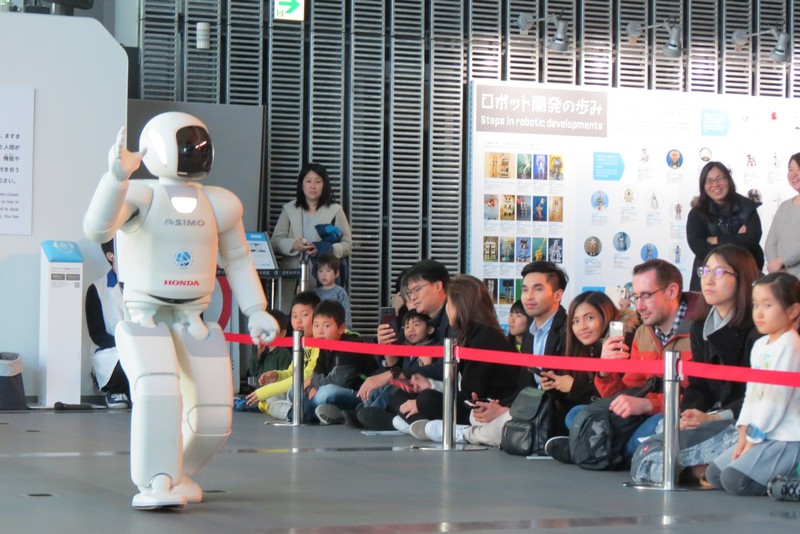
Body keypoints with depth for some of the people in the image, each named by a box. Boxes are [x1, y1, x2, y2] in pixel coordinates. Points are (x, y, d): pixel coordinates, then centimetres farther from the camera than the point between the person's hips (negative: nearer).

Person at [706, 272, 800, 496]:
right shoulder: (760, 345, 14)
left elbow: (777, 398, -19)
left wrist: (753, 439, -15)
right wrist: (744, 435, 4)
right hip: (759, 435, 10)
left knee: (734, 479, -23)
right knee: (714, 473, 10)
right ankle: (777, 478, 10)